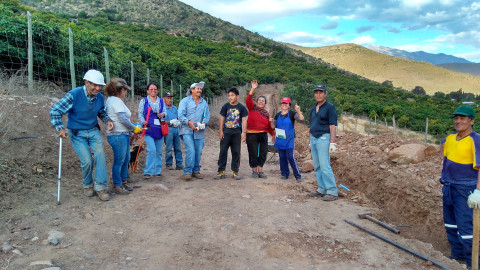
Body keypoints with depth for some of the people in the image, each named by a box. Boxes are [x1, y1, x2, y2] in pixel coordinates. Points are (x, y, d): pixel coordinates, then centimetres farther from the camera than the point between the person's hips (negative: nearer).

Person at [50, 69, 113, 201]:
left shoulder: (100, 97, -5)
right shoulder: (73, 95, -20)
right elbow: (55, 110, -14)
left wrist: (108, 120, -4)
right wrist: (60, 128, -21)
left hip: (94, 131, 4)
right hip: (77, 134, -3)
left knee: (100, 154, -15)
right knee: (87, 161, -8)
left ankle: (100, 187, -5)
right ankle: (87, 185, 20)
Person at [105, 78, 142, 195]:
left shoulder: (111, 99, 18)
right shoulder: (116, 101, -15)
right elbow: (123, 119, -21)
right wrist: (134, 128, -8)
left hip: (123, 134, 11)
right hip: (118, 135, -11)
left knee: (126, 159, 17)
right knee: (119, 161, -1)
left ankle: (123, 182, 28)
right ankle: (117, 186, 9)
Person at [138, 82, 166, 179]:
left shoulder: (161, 101, 16)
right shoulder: (143, 101, 6)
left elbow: (165, 112, 16)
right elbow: (140, 114, 3)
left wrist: (163, 114, -7)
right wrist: (143, 121, -15)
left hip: (159, 129, 4)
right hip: (149, 128, -4)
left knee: (159, 151, 8)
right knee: (152, 149, -17)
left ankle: (157, 170, 19)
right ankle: (148, 172, -10)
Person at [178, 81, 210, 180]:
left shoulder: (204, 103, 16)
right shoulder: (185, 101, 4)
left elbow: (207, 116, 14)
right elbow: (180, 115, -4)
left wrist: (204, 123, -7)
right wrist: (189, 122, -19)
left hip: (200, 131, 4)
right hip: (187, 131, -4)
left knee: (198, 152, 5)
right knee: (190, 151, -15)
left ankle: (196, 171, 18)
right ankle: (187, 172, -7)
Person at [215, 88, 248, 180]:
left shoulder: (241, 107, 4)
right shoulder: (225, 106, 4)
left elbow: (244, 120, 3)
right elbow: (222, 119, 6)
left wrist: (244, 132, -4)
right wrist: (221, 131, 0)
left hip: (237, 133, 0)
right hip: (226, 132, 0)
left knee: (236, 152, 5)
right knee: (223, 151, -1)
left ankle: (235, 171, 14)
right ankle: (221, 171, 5)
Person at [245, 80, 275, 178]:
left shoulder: (266, 113, 12)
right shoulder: (252, 107, 3)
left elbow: (269, 125, 17)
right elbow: (248, 100, -14)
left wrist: (273, 134, 14)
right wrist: (253, 89, -23)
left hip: (263, 134, 4)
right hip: (252, 134, -4)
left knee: (263, 153, 5)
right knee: (253, 153, 3)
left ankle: (260, 170, 15)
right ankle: (254, 171, 14)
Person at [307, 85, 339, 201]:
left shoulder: (329, 107, -5)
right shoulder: (313, 109, 17)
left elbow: (332, 126, -11)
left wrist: (332, 142, -18)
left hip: (323, 138, -8)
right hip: (313, 138, 8)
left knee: (325, 166, -11)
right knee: (317, 166, 8)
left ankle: (332, 191, -5)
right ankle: (322, 189, 16)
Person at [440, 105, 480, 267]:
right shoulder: (450, 138, 4)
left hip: (465, 189, -8)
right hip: (448, 187, 8)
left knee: (465, 226, -6)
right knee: (450, 223, 17)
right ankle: (457, 254, 33)